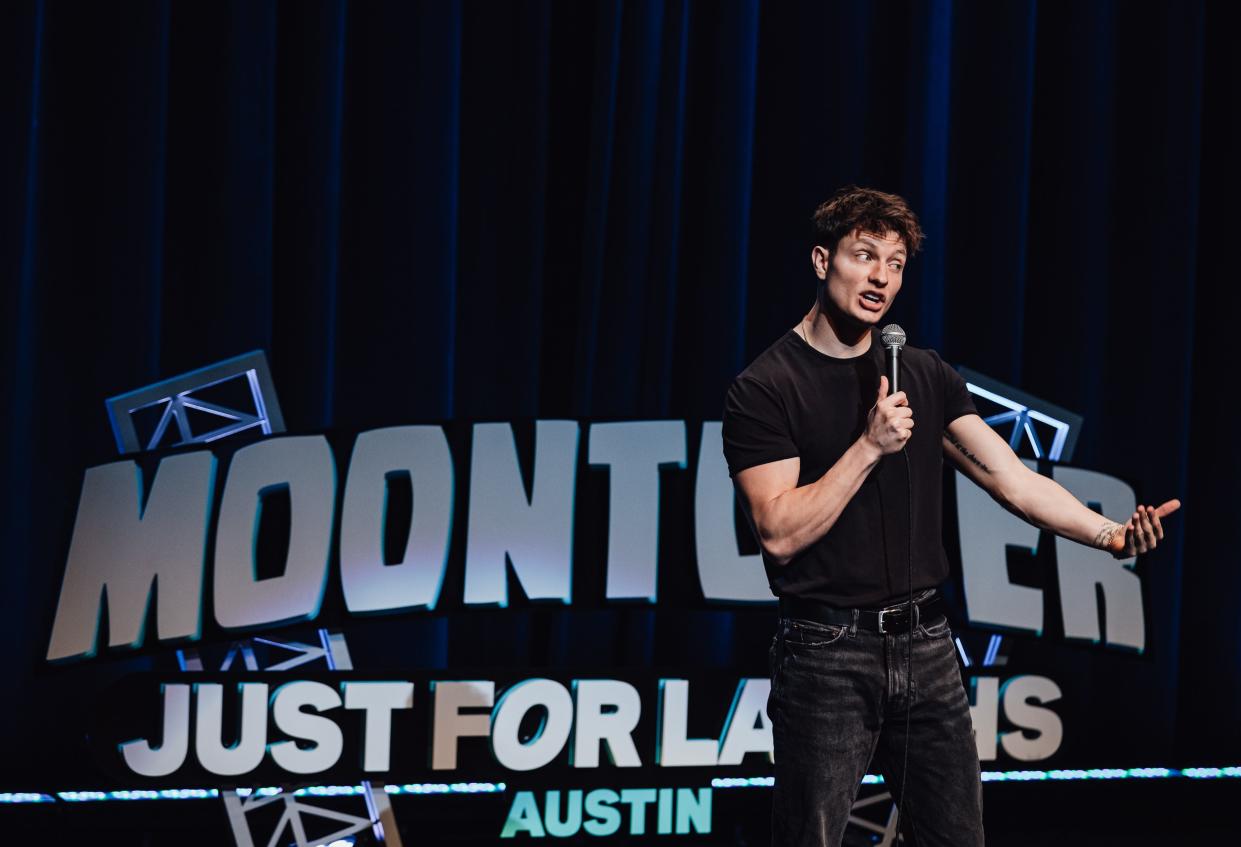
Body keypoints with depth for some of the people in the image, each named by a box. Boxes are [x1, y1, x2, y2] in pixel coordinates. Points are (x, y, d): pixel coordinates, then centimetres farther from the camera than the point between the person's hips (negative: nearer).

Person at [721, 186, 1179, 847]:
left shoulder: (926, 377, 11)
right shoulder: (763, 389, -6)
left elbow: (1008, 475, 0)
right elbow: (780, 533, -15)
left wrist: (1106, 533, -15)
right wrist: (870, 446, -20)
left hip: (925, 644, 5)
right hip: (827, 651, -5)